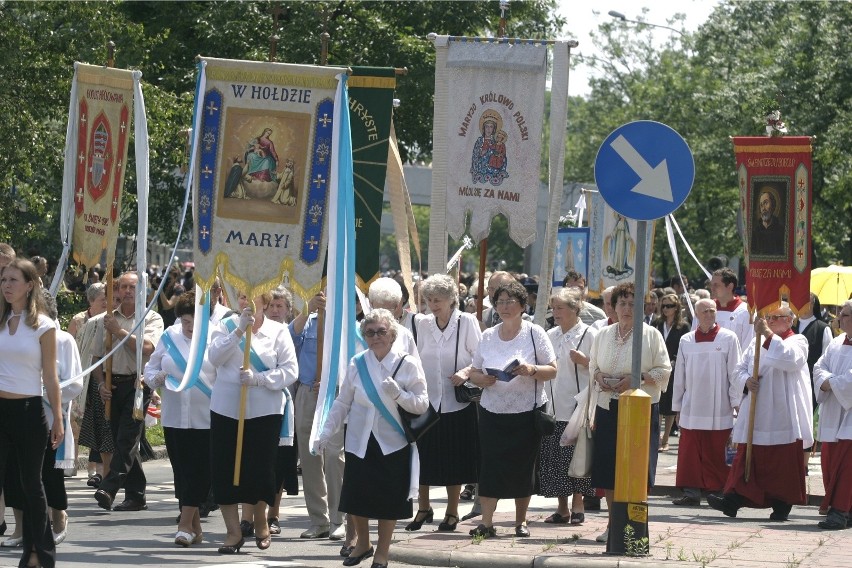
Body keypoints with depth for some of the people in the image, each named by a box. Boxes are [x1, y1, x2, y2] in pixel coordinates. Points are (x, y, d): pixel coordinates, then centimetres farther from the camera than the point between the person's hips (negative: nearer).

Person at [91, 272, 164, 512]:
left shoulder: (152, 319, 3)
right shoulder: (105, 320, 13)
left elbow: (146, 348, -14)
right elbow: (96, 357, 15)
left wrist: (118, 331, -10)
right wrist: (101, 383, 0)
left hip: (137, 384, -5)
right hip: (113, 385, 5)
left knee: (127, 438, -16)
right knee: (122, 441, 6)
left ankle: (108, 488, -26)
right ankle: (136, 496, 11)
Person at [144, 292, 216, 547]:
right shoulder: (169, 337, 7)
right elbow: (150, 368, 13)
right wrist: (157, 378, -9)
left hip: (206, 418, -4)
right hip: (174, 418, 4)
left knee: (199, 471, -7)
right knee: (181, 471, 7)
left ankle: (186, 525, -3)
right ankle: (194, 526, 16)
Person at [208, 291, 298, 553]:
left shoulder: (278, 332, 2)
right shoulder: (227, 326, 5)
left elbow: (290, 371, -6)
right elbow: (215, 357, -11)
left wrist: (258, 379, -19)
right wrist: (240, 330, -18)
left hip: (265, 411, -1)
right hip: (226, 409, 1)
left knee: (261, 469, 4)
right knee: (225, 470, -2)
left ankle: (260, 520, 31)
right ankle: (234, 532, 7)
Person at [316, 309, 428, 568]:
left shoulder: (408, 364, -7)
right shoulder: (357, 364, 0)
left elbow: (422, 405, -9)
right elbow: (342, 403, 7)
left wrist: (398, 395, -25)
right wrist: (326, 433, 4)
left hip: (393, 443, -2)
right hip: (360, 441, 2)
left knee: (388, 500, 3)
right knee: (356, 496, 5)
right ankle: (363, 543, 29)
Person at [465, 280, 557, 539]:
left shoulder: (535, 333, -1)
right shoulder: (488, 336, 8)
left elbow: (552, 370, -3)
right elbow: (474, 372, 12)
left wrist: (531, 370, -22)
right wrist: (482, 379, -11)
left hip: (527, 411, -2)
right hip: (493, 411, 2)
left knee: (523, 467, 4)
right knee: (490, 466, -5)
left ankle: (521, 521, 16)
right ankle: (486, 522, -3)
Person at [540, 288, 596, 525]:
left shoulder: (589, 335, -2)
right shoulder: (550, 336, 15)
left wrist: (584, 361, -17)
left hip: (578, 407, -5)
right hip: (553, 407, 5)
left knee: (576, 457, -5)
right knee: (554, 458, 3)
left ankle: (577, 505, 3)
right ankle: (562, 508, 10)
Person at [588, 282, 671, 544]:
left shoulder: (651, 335, -1)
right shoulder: (603, 335, 11)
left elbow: (663, 370, -2)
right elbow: (593, 364, 20)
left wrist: (637, 380, -16)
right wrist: (599, 377, -3)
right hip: (608, 407, 4)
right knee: (607, 465, 2)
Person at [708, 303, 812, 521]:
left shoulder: (797, 341, 0)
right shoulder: (759, 343, 16)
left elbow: (789, 359, -22)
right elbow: (741, 368, 16)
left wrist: (768, 333, -23)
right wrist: (746, 381, -7)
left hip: (783, 417, -5)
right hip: (756, 413, 5)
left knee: (784, 461, 0)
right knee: (747, 458, 1)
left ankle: (781, 506, 8)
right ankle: (733, 501, -3)